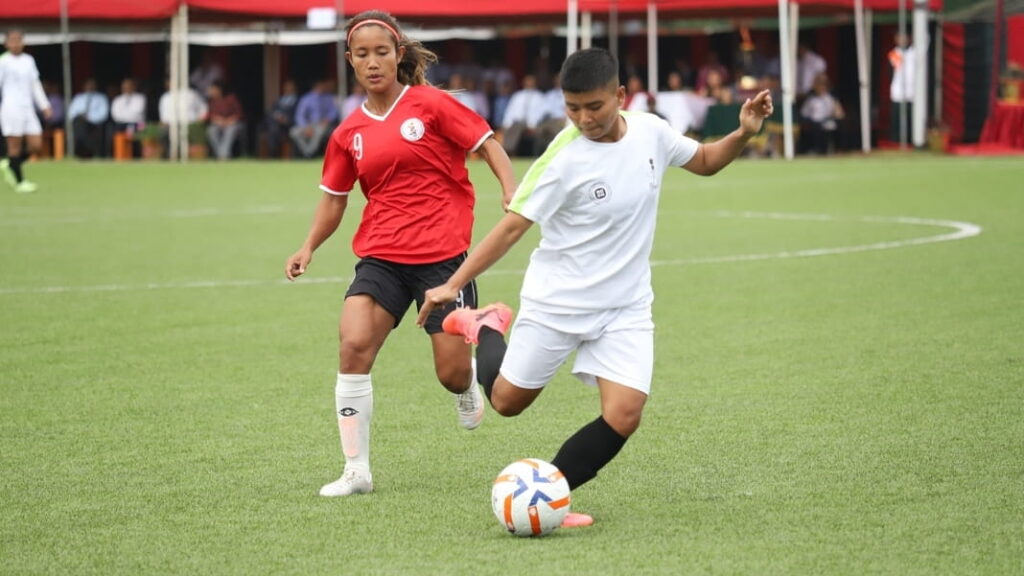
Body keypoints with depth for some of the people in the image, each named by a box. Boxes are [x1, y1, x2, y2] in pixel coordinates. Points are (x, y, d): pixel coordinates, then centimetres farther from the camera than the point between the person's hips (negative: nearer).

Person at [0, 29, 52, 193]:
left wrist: (44, 105, 15)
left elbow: (35, 84, 19)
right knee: (15, 146, -4)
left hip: (28, 108, 6)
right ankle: (19, 181, 5)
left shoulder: (29, 60, 14)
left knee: (36, 145, 0)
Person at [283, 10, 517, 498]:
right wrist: (309, 247, 4)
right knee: (353, 344, -20)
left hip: (442, 254, -3)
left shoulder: (431, 105, -3)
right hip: (380, 256, 3)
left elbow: (488, 145, -1)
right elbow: (333, 197, 17)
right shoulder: (348, 134, 8)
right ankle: (356, 471, -10)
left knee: (452, 373, -4)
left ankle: (468, 388, 39)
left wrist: (510, 191, -16)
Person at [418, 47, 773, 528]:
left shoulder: (650, 131, -5)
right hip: (554, 303, -3)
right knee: (507, 402, 11)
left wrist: (744, 133, -6)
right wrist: (453, 284, -22)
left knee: (623, 417, -15)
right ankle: (486, 329, 42)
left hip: (625, 309, 3)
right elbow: (513, 225, -17)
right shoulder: (564, 158, -20)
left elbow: (705, 161, 14)